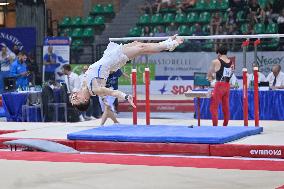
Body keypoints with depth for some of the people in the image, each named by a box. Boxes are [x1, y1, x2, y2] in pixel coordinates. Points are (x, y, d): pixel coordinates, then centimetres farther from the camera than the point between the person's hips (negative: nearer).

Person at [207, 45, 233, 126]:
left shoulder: (216, 62, -5)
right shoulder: (231, 63, 8)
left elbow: (209, 74, 8)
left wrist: (209, 77, 31)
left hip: (219, 85, -5)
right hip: (227, 86, 5)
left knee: (214, 107, -2)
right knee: (226, 107, 13)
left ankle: (215, 125, -9)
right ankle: (225, 125, 18)